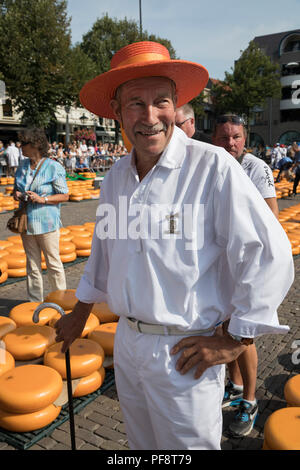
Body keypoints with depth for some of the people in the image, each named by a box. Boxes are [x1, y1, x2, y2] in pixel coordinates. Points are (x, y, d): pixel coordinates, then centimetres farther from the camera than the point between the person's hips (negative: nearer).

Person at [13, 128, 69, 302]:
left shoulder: (54, 167, -8)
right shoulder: (22, 166, 10)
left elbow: (65, 196, -8)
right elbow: (16, 189, 22)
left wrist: (42, 199, -20)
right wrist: (17, 194, -1)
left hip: (47, 223, -6)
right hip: (27, 223, 6)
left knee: (53, 264, 3)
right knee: (32, 266, 13)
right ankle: (35, 302, 25)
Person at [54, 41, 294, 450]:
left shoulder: (212, 166, -18)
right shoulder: (116, 175, 3)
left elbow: (270, 255, -18)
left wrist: (236, 340, -14)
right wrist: (82, 311, 23)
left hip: (184, 353, -6)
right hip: (126, 341, 7)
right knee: (141, 444, 25)